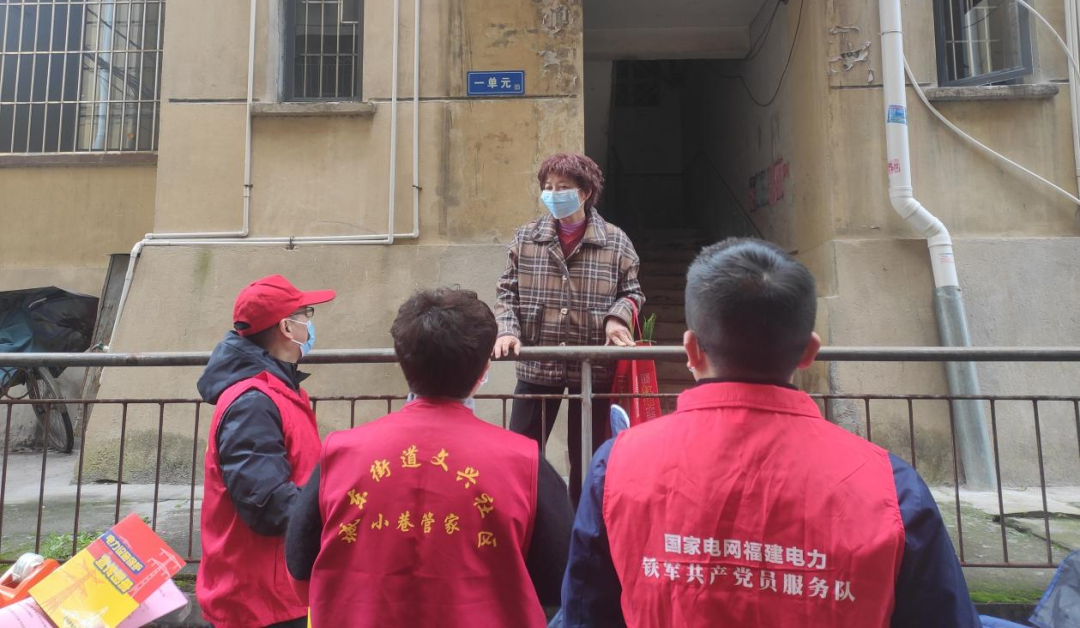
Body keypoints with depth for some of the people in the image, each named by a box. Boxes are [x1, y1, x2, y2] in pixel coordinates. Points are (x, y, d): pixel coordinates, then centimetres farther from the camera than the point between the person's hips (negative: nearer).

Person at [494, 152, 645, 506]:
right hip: (536, 365, 1)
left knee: (586, 458, 14)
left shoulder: (615, 242, 0)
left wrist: (617, 318, -14)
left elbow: (632, 293, 6)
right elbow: (506, 291, 4)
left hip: (593, 367, -1)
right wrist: (507, 330, -13)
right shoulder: (526, 238, 4)